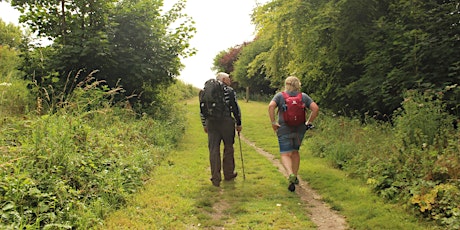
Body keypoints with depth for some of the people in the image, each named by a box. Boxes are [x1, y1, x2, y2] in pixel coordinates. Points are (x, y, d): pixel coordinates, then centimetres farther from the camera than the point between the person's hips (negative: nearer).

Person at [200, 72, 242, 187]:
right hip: (226, 122, -3)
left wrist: (204, 124, 21)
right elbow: (235, 108, -2)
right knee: (228, 148, 13)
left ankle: (216, 179, 6)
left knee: (213, 150, 5)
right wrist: (238, 123, 7)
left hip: (211, 123, 3)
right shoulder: (229, 91, 0)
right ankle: (228, 174, 25)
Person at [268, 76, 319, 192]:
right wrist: (309, 122, 4)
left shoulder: (280, 95, 0)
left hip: (284, 129, -3)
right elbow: (315, 108, -5)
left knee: (285, 154, -1)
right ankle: (295, 177, 26)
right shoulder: (304, 96, 5)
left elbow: (271, 106, -17)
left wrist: (273, 122, -11)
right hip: (300, 129, 3)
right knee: (295, 152, 20)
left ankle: (291, 175, -26)